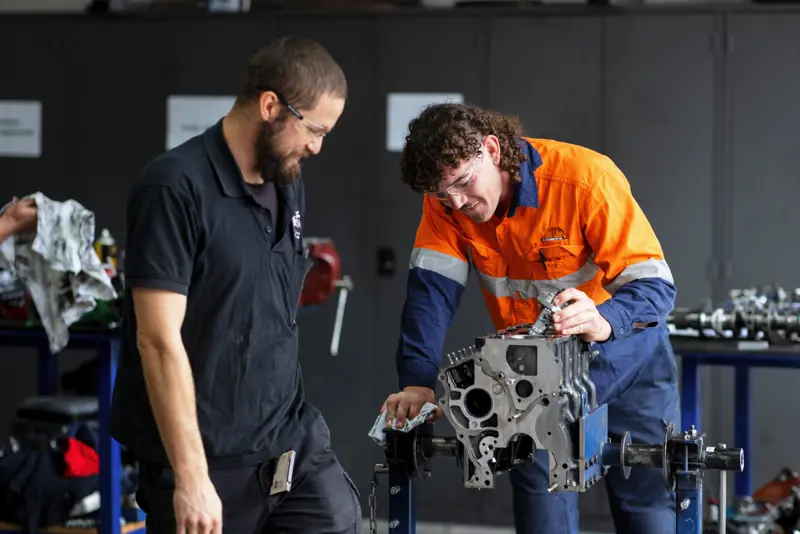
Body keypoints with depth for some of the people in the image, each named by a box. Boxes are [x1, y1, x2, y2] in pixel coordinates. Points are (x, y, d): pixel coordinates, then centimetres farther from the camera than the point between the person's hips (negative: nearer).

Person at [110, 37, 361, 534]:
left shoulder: (289, 185, 10)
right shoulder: (177, 188, -14)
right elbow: (158, 339, -18)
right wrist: (191, 477, -21)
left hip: (293, 441, 6)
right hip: (212, 458, -6)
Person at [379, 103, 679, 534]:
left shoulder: (587, 179, -28)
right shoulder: (446, 196, -14)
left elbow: (656, 284, -29)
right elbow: (431, 289, -19)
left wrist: (603, 321, -50)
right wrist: (417, 384, -32)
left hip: (623, 360, -3)